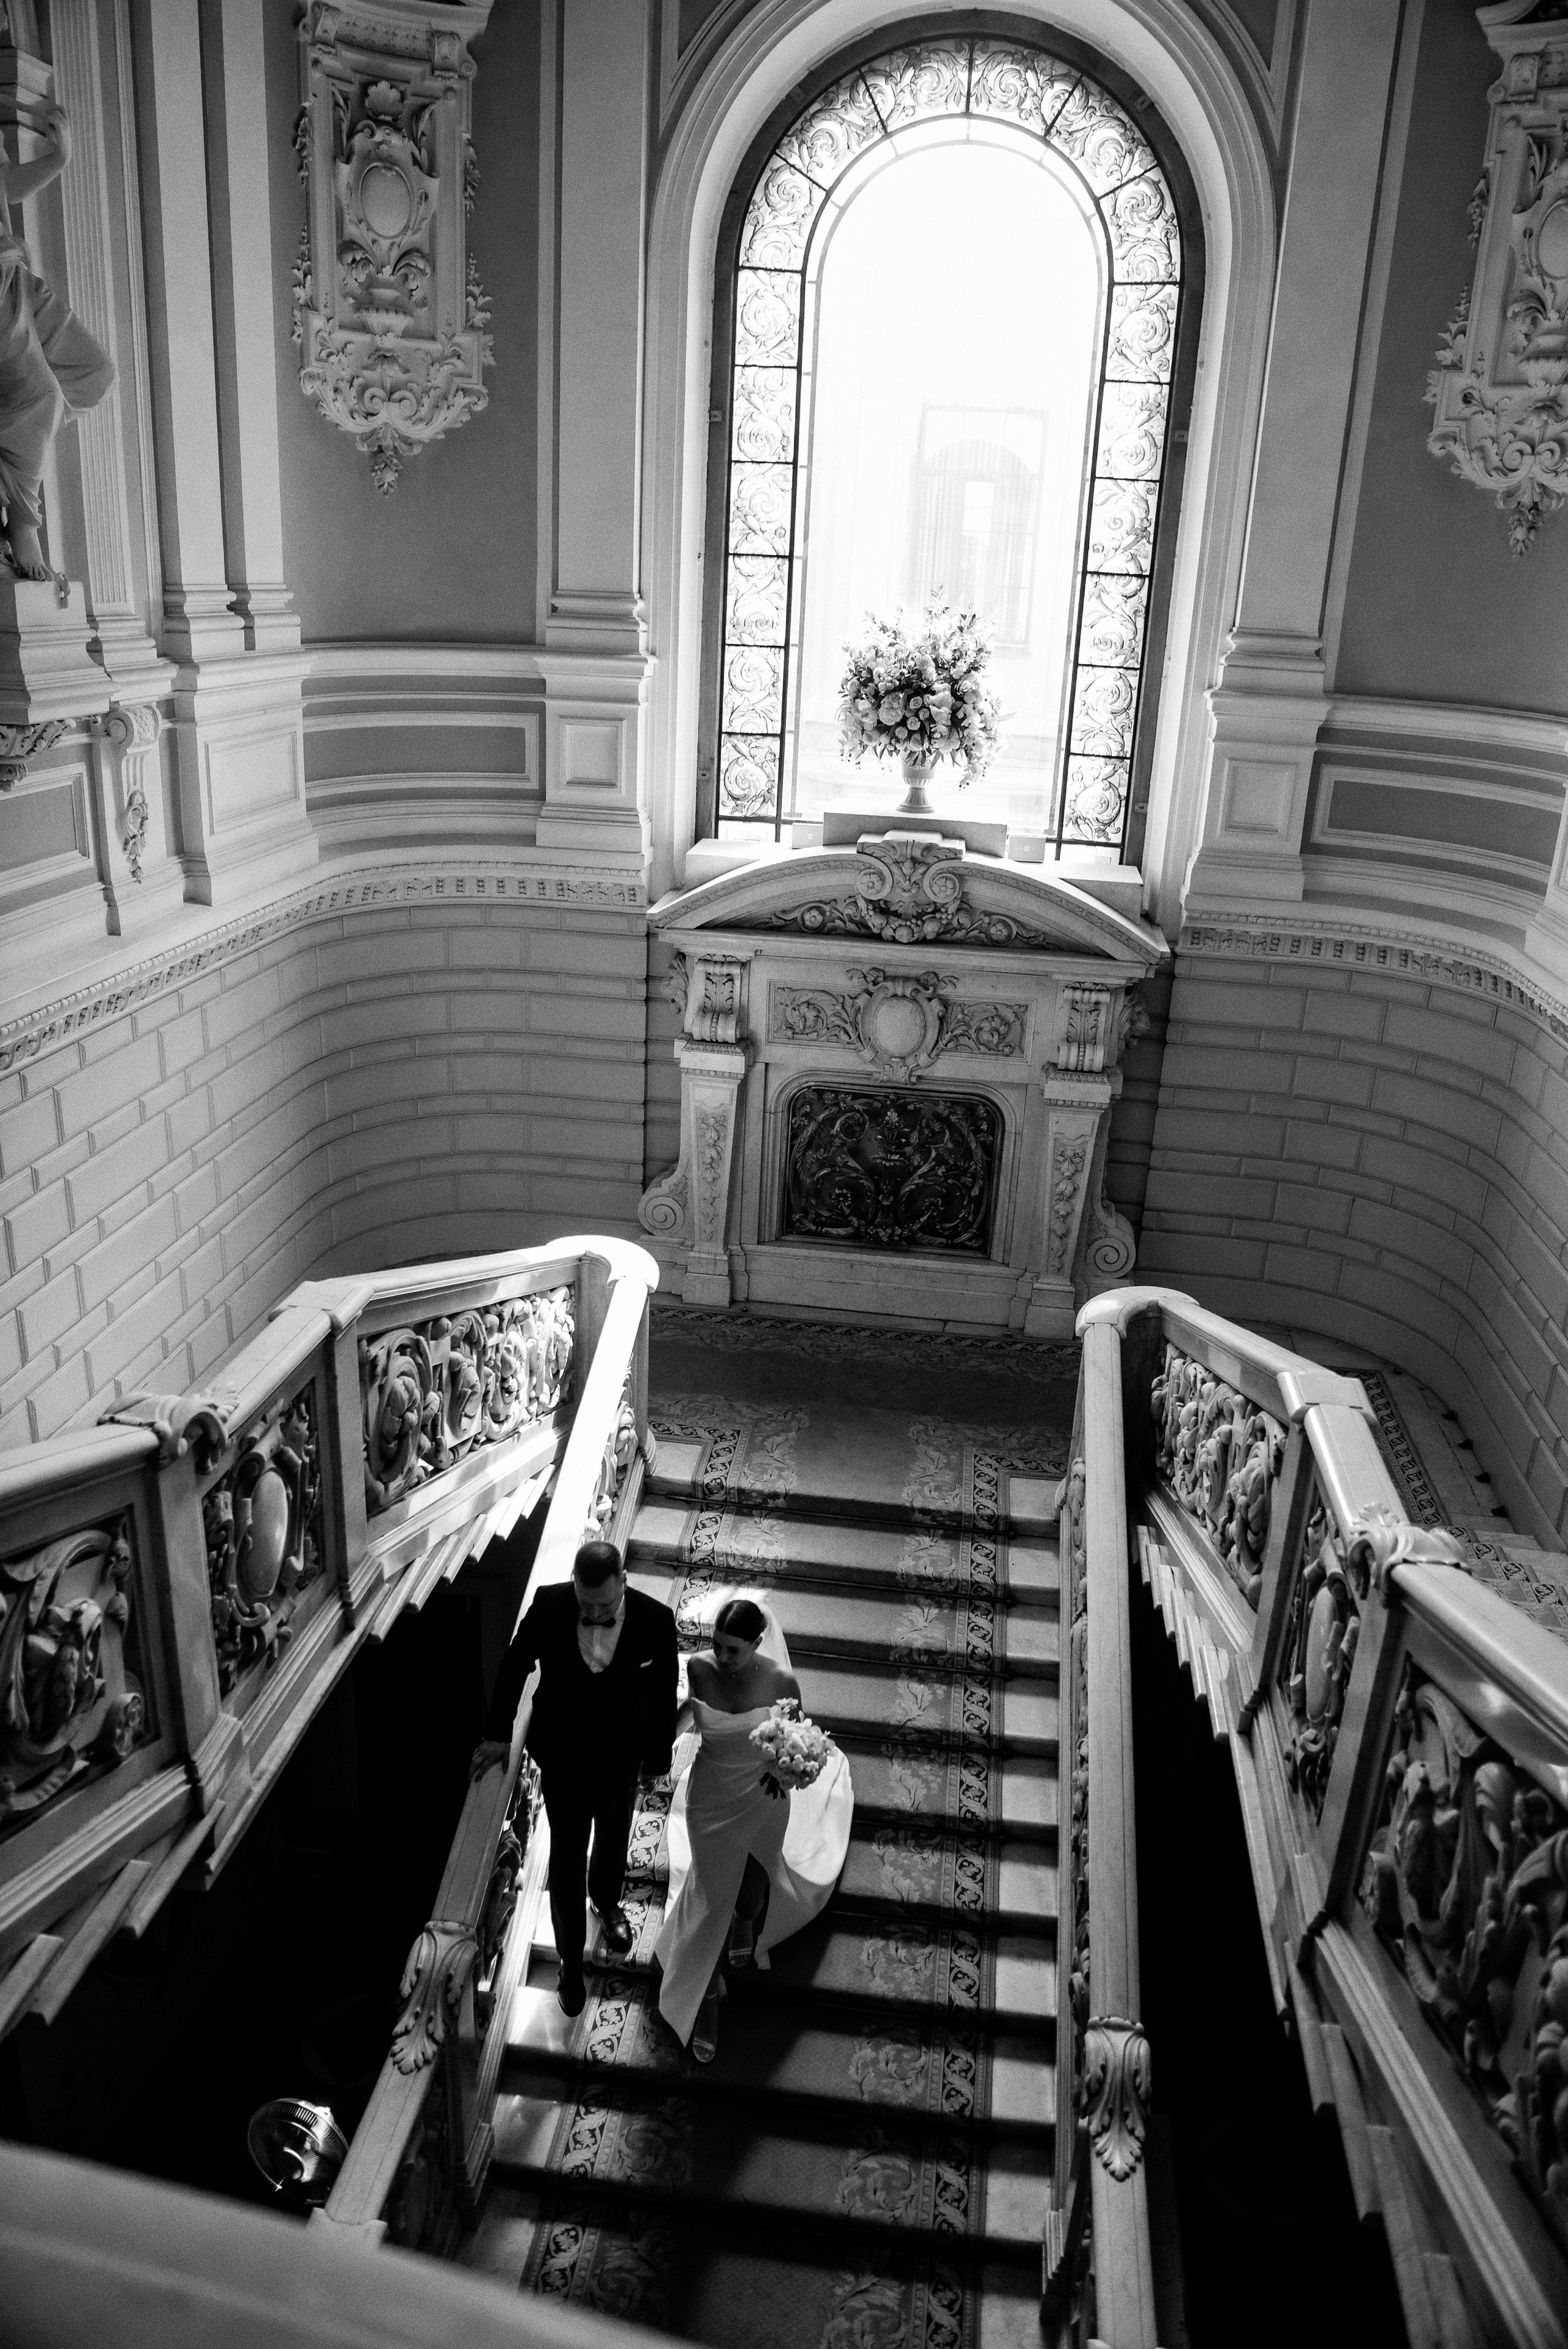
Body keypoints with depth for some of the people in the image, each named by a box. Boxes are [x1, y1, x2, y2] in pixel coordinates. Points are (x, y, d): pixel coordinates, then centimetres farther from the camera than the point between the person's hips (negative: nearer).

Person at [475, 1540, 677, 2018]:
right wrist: (499, 1733, 1)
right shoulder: (549, 1607, -26)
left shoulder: (655, 1620, -27)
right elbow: (515, 1666, -7)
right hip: (563, 1762, -1)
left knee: (613, 1845, 28)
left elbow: (663, 1696, -11)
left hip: (620, 1763, 1)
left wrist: (658, 1759, -1)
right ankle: (570, 1961, 37)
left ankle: (606, 1902, 60)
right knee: (567, 1861, 14)